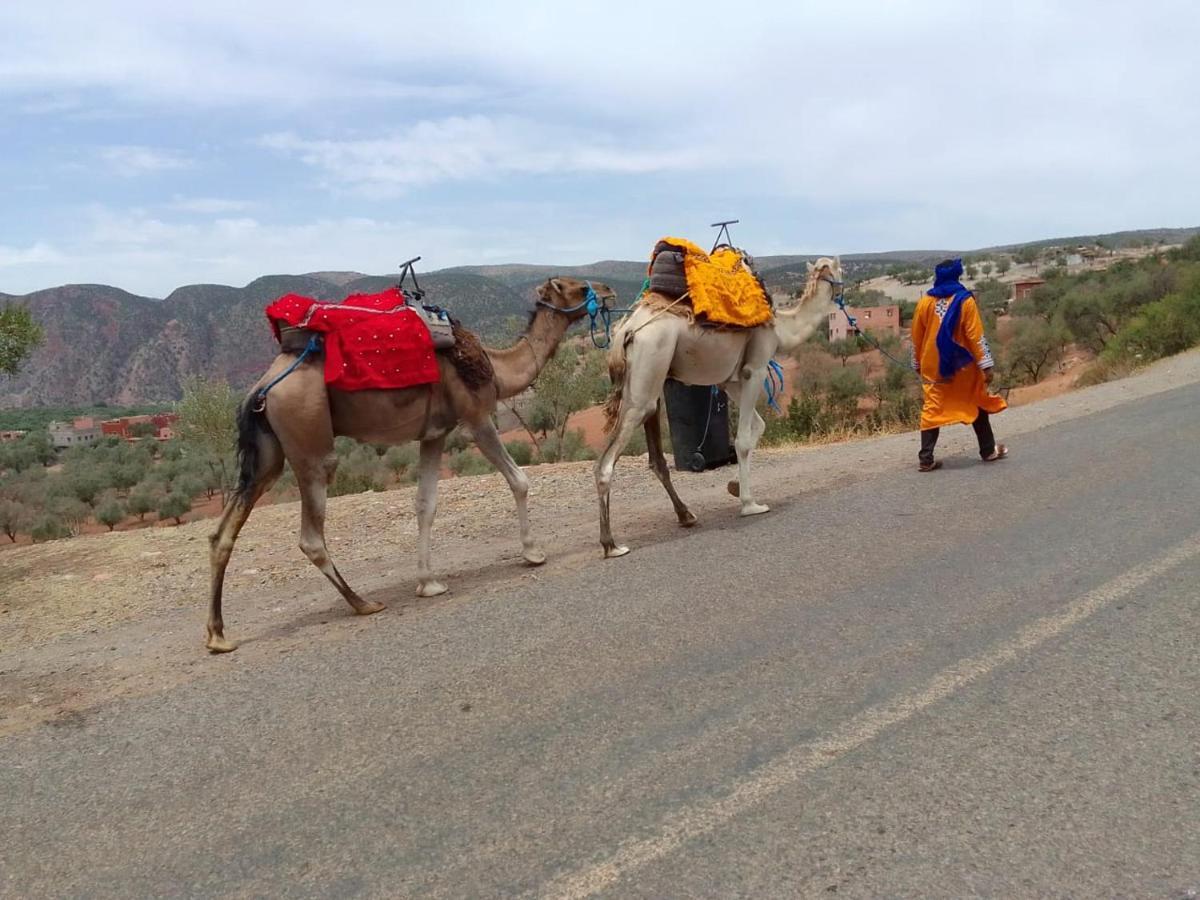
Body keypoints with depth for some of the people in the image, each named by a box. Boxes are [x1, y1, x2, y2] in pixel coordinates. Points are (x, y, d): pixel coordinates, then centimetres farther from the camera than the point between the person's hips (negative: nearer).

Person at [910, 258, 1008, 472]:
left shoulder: (924, 302, 0)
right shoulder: (965, 301, -9)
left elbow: (916, 337, 6)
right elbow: (976, 336, -11)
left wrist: (918, 364, 18)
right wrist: (986, 365, -8)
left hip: (933, 367, 2)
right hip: (963, 366, -2)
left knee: (932, 410, 4)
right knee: (977, 405, 14)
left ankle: (926, 459, -3)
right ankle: (989, 451, 24)